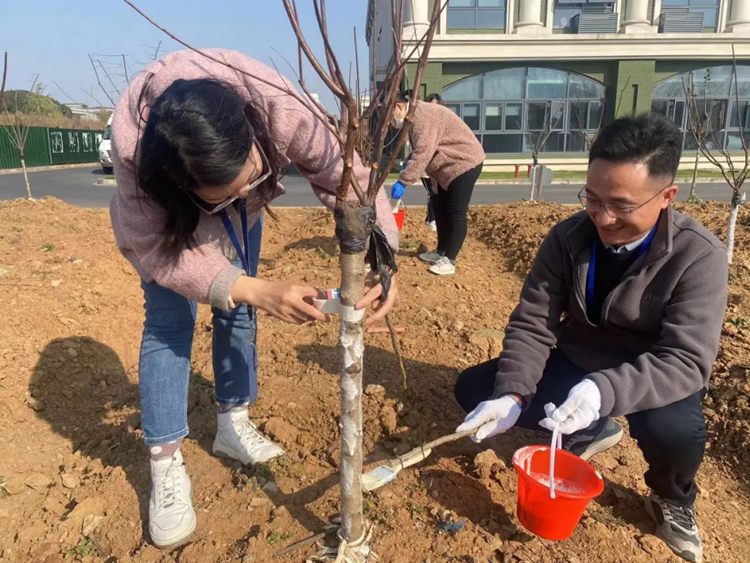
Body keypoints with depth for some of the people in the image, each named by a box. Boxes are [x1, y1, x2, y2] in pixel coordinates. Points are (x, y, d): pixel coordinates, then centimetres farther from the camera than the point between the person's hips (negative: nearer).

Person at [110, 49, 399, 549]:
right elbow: (158, 252, -35)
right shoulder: (133, 145, -43)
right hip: (160, 208, -2)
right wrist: (258, 291, -48)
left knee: (237, 307, 4)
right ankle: (166, 466, 1)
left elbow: (349, 176, -34)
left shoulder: (281, 109, -43)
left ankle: (233, 424, 24)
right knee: (169, 317, -12)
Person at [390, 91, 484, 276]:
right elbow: (419, 150, 17)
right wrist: (408, 164, -1)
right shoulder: (417, 116, 11)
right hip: (449, 166, 11)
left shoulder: (423, 116, -23)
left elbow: (423, 153, -33)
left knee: (455, 212, -8)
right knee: (440, 207, 14)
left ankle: (450, 260, -3)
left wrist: (403, 182, -34)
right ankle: (441, 251, 24)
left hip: (465, 163, -11)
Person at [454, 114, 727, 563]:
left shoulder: (700, 257, -23)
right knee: (474, 390, -9)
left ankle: (672, 499, 3)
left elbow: (686, 360, -30)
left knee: (675, 430, -37)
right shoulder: (568, 237, -15)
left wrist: (605, 391, -48)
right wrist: (511, 395, -32)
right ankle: (594, 432, 12)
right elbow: (532, 325, -15)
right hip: (576, 364, 4)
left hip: (654, 381, -3)